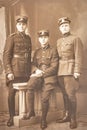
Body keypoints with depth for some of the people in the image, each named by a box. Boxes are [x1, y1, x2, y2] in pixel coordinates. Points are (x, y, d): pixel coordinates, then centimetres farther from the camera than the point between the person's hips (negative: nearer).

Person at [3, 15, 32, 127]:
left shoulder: (28, 38, 14)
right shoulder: (12, 37, -2)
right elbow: (6, 55, -7)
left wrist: (30, 70, 12)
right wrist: (8, 71, -14)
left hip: (26, 71, 5)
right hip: (15, 70, -4)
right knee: (12, 93, -2)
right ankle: (12, 117, 10)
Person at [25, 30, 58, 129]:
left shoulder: (53, 51, 5)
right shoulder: (37, 52, 19)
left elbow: (54, 67, -3)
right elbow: (33, 64, 15)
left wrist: (42, 73, -13)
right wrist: (36, 70, -9)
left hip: (49, 76, -3)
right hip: (38, 75, 3)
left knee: (44, 98, -19)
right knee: (30, 84, -32)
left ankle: (43, 119, 4)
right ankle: (31, 111, -21)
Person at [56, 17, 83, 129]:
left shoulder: (75, 39, -2)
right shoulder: (59, 41, 17)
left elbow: (78, 57, -8)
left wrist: (77, 71, -16)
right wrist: (57, 70, 13)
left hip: (70, 70, -6)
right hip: (60, 71, 6)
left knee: (71, 94, -6)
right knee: (65, 94, 10)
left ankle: (73, 118, 4)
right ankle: (67, 115, 20)